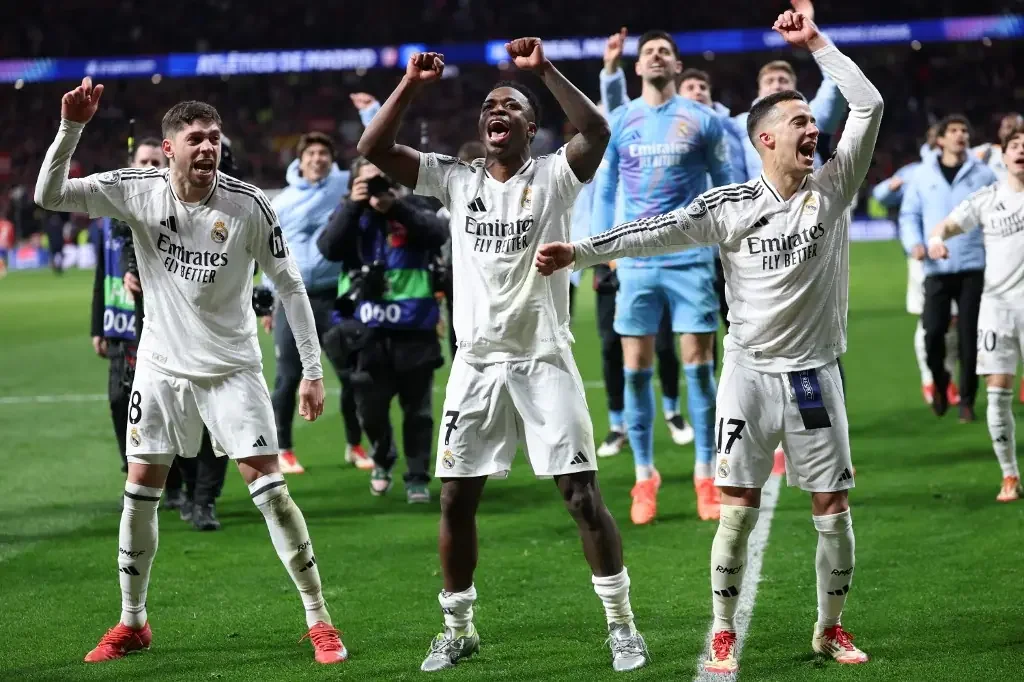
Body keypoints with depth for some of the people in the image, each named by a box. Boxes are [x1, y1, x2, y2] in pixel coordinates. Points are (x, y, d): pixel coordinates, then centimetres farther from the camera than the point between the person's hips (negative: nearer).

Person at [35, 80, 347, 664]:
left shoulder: (249, 205, -14)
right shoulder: (138, 191, -9)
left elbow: (290, 286, -6)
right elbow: (50, 197, -15)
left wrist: (313, 370, -8)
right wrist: (72, 127, -29)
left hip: (232, 367, -2)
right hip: (162, 367, 2)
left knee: (270, 488, -8)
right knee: (140, 491, 4)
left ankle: (320, 621, 1)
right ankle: (132, 622, 21)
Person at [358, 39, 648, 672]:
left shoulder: (554, 177, -3)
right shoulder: (457, 180, 6)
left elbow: (598, 132, -23)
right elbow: (373, 150, -1)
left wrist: (546, 68, -27)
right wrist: (411, 85, -10)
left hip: (544, 359, -3)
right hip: (477, 361, 3)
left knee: (582, 494, -4)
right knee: (456, 497, 5)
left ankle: (622, 623, 7)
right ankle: (458, 629, 19)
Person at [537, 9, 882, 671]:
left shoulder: (833, 189, 0)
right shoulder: (731, 205, -4)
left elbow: (868, 105, -5)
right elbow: (660, 232, -8)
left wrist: (816, 43, -6)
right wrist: (580, 251, -17)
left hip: (814, 373, 2)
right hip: (751, 370, -2)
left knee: (834, 506, 4)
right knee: (738, 509, -3)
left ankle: (831, 627, 20)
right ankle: (724, 634, 7)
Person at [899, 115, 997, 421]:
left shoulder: (983, 175, 5)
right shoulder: (923, 175, 6)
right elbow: (909, 214, 10)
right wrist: (914, 243, -8)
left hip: (974, 267, 0)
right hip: (937, 268, 0)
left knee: (969, 335, -2)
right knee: (933, 331, -7)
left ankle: (966, 400, 9)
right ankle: (940, 380, 23)